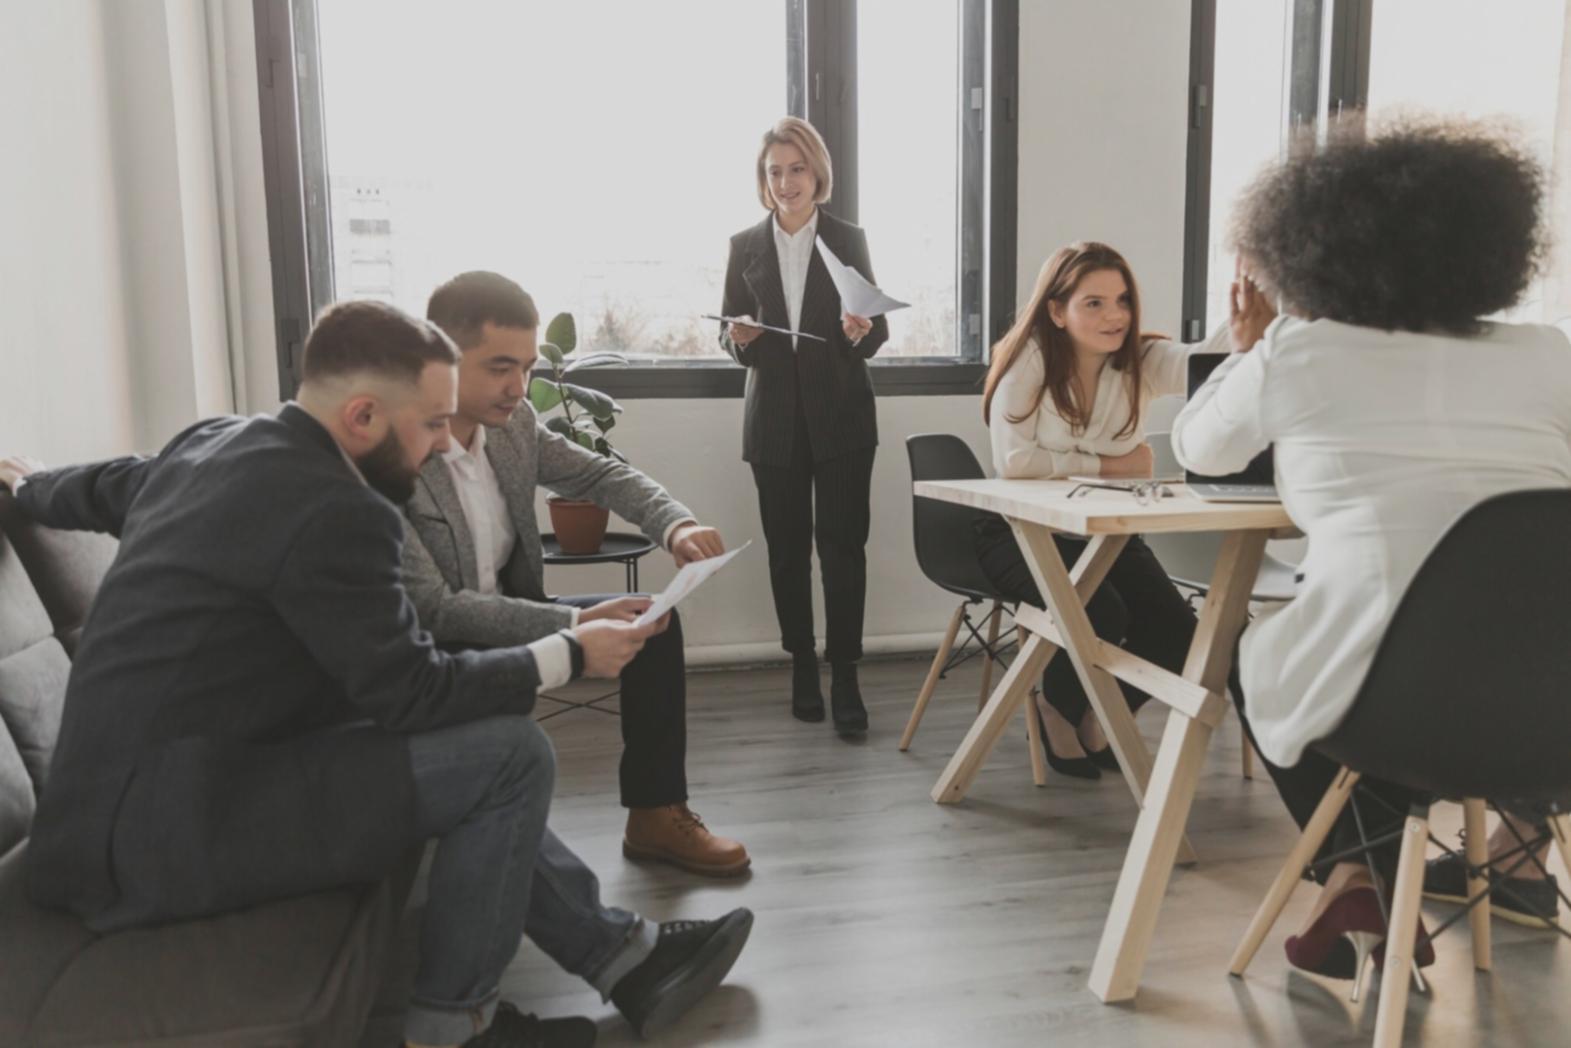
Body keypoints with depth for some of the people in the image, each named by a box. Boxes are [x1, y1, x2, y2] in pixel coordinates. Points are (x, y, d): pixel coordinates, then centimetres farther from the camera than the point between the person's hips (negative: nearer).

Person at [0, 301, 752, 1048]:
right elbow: (411, 692, -17)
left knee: (475, 736, 14)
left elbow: (98, 488, 30)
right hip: (172, 820, -10)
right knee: (512, 752, -12)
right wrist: (569, 655, -5)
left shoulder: (211, 444, 8)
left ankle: (617, 954, 19)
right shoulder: (332, 510, -22)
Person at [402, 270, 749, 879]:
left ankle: (656, 815, 8)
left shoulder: (514, 421, -7)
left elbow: (602, 475, 5)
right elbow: (432, 611, -28)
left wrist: (676, 525, -17)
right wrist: (574, 624, -34)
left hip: (507, 614, 8)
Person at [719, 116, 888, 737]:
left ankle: (845, 677, 2)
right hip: (775, 419, 2)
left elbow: (876, 332, 4)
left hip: (841, 417, -1)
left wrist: (860, 331, -18)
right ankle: (802, 666, 19)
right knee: (787, 548, 7)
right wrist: (738, 338, -13)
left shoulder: (849, 240, 5)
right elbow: (729, 336, 10)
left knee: (842, 545, -5)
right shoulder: (745, 247, 8)